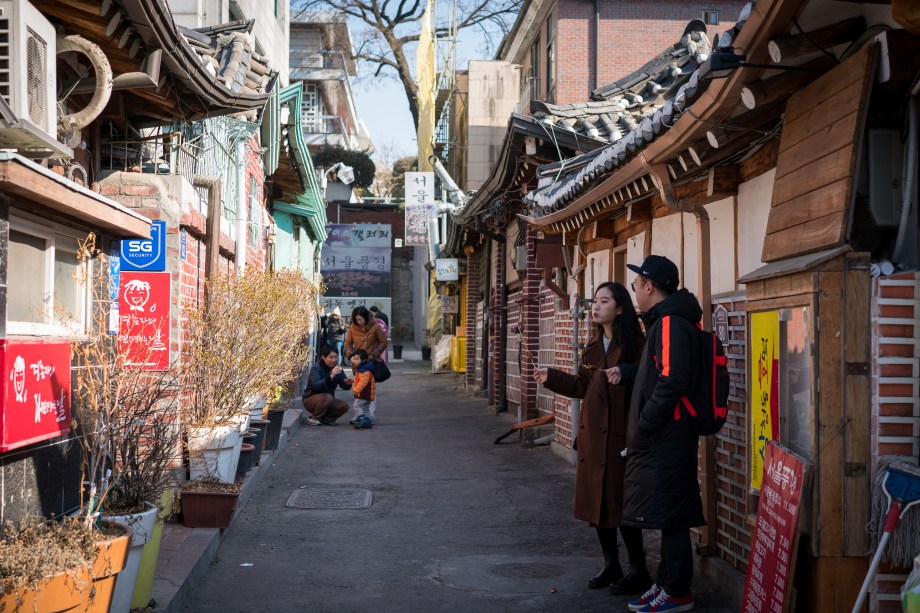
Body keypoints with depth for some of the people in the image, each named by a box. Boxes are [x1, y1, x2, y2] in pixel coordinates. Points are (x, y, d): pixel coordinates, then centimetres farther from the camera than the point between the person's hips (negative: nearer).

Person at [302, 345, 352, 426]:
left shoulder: (337, 368, -1)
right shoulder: (316, 367, -20)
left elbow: (344, 386, -4)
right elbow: (315, 385, -36)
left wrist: (347, 383, -30)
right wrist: (331, 376, -49)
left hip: (328, 399, 6)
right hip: (310, 398, -6)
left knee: (344, 406, -16)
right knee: (327, 397, -34)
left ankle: (325, 418, 6)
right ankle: (313, 418, -11)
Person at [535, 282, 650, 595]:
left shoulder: (635, 345, -11)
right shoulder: (593, 346, 13)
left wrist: (624, 377, -31)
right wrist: (552, 378, 11)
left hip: (619, 436, -8)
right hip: (592, 434, 8)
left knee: (620, 502, -3)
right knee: (595, 500, 13)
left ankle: (638, 570, 11)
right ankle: (611, 565, 27)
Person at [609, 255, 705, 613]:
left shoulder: (671, 323, -16)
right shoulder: (664, 321, 16)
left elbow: (672, 382, -25)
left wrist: (642, 426, -19)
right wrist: (626, 373, 12)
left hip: (667, 440, -10)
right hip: (662, 439, 10)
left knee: (670, 517, -4)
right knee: (668, 516, 15)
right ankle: (666, 584, 24)